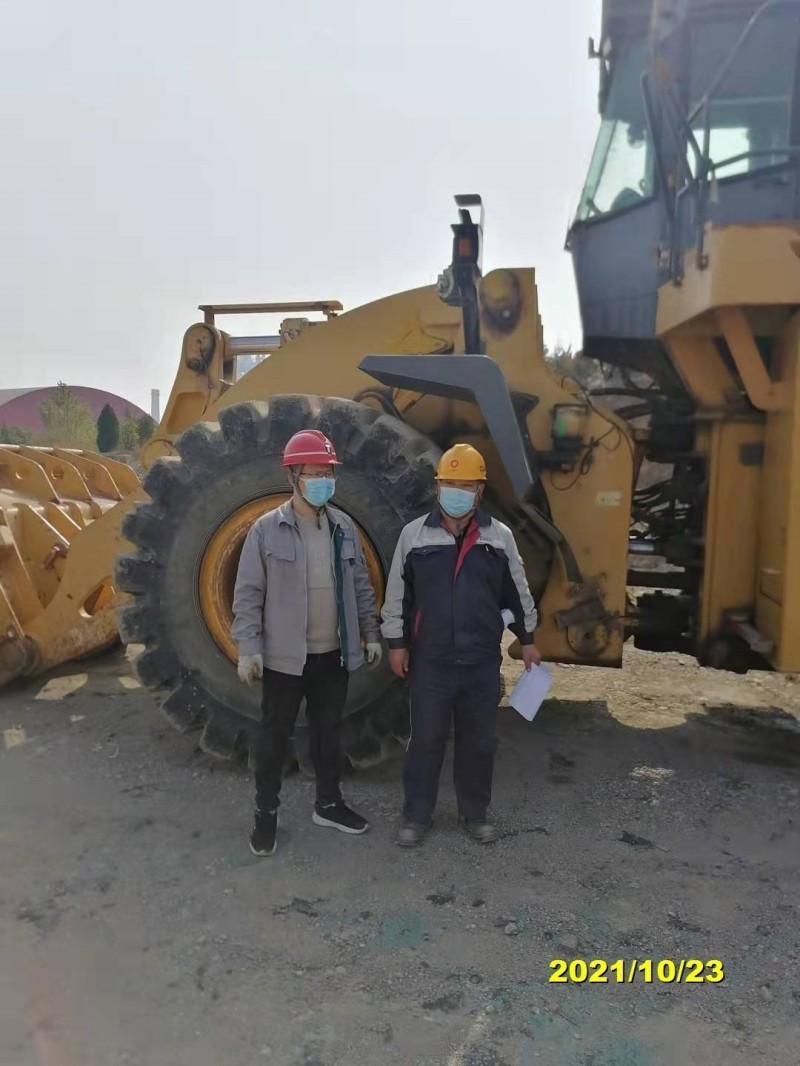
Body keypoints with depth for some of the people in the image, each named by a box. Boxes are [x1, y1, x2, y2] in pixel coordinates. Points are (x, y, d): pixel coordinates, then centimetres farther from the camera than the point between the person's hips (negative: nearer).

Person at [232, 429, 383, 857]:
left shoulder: (343, 526, 4)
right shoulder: (267, 528, -9)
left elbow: (360, 586, 11)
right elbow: (248, 594, -8)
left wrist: (371, 633, 11)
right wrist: (248, 648, -12)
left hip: (333, 654, 4)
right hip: (284, 656, -4)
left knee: (329, 730, 17)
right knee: (273, 734, 8)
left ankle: (328, 804, 34)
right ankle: (266, 814, 25)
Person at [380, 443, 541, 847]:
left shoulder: (499, 536, 1)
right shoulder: (414, 534, -3)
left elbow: (517, 591, 10)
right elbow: (397, 593, 2)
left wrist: (527, 639, 13)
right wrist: (396, 642, 1)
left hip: (482, 661, 2)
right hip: (430, 660, -1)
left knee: (479, 740, 12)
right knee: (425, 739, 8)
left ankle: (474, 812, 31)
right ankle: (416, 815, 25)